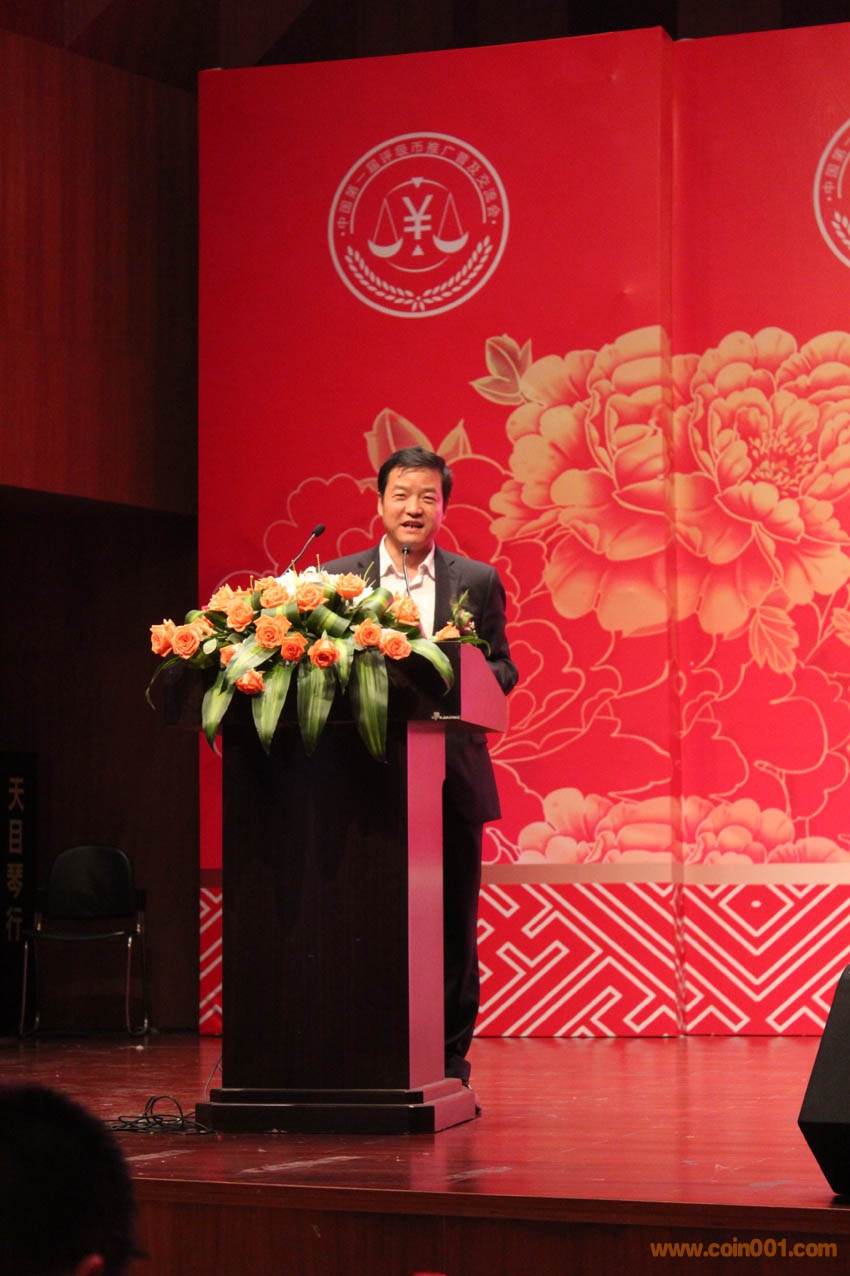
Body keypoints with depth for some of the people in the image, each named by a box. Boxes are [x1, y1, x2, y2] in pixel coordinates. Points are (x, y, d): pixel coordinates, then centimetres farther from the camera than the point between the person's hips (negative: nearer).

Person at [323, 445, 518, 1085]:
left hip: (451, 776, 0)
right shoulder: (337, 577, 8)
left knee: (452, 920, 2)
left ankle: (449, 1057, 10)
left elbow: (502, 669, 6)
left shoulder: (477, 582, 8)